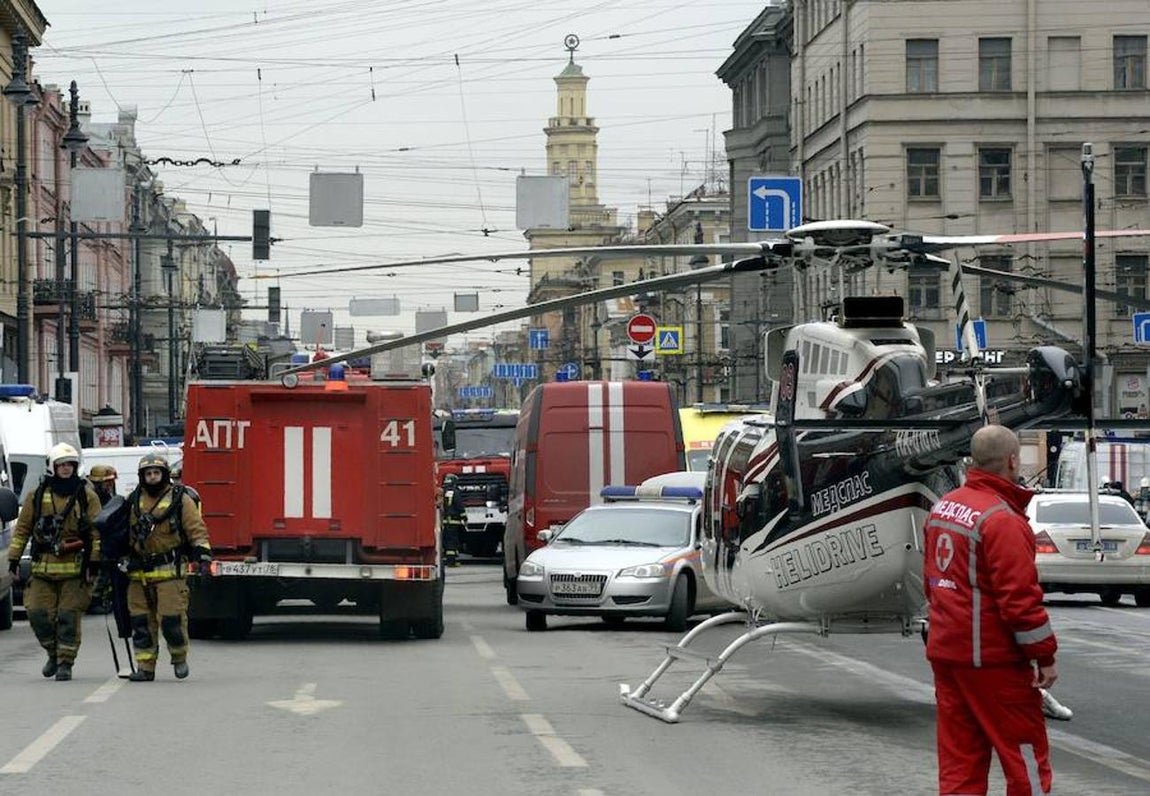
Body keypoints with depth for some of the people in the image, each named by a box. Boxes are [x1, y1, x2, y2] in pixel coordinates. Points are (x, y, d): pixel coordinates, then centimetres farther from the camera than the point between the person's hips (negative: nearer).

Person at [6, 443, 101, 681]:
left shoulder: (87, 496, 3)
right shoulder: (37, 496, 7)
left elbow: (97, 531, 1)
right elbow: (22, 529, 10)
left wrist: (94, 561, -6)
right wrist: (14, 558, 6)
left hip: (75, 569, -2)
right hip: (43, 567, 2)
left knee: (69, 616, -4)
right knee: (38, 614, -3)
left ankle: (65, 663, 5)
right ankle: (54, 653, 19)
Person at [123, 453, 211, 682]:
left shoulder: (180, 500, 1)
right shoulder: (134, 501, 12)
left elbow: (197, 531, -1)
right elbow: (124, 534, 20)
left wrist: (204, 559, -10)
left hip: (170, 571, -4)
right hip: (140, 572, 4)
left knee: (171, 618, -9)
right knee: (141, 620, 2)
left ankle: (179, 656, 13)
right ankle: (145, 667, 8)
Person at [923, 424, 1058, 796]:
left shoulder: (943, 506, 8)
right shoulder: (1002, 521, -19)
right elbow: (1019, 598, -21)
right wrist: (1045, 656, -14)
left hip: (945, 651, 8)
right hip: (992, 660, -8)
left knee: (958, 758, 11)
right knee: (1026, 757, 1)